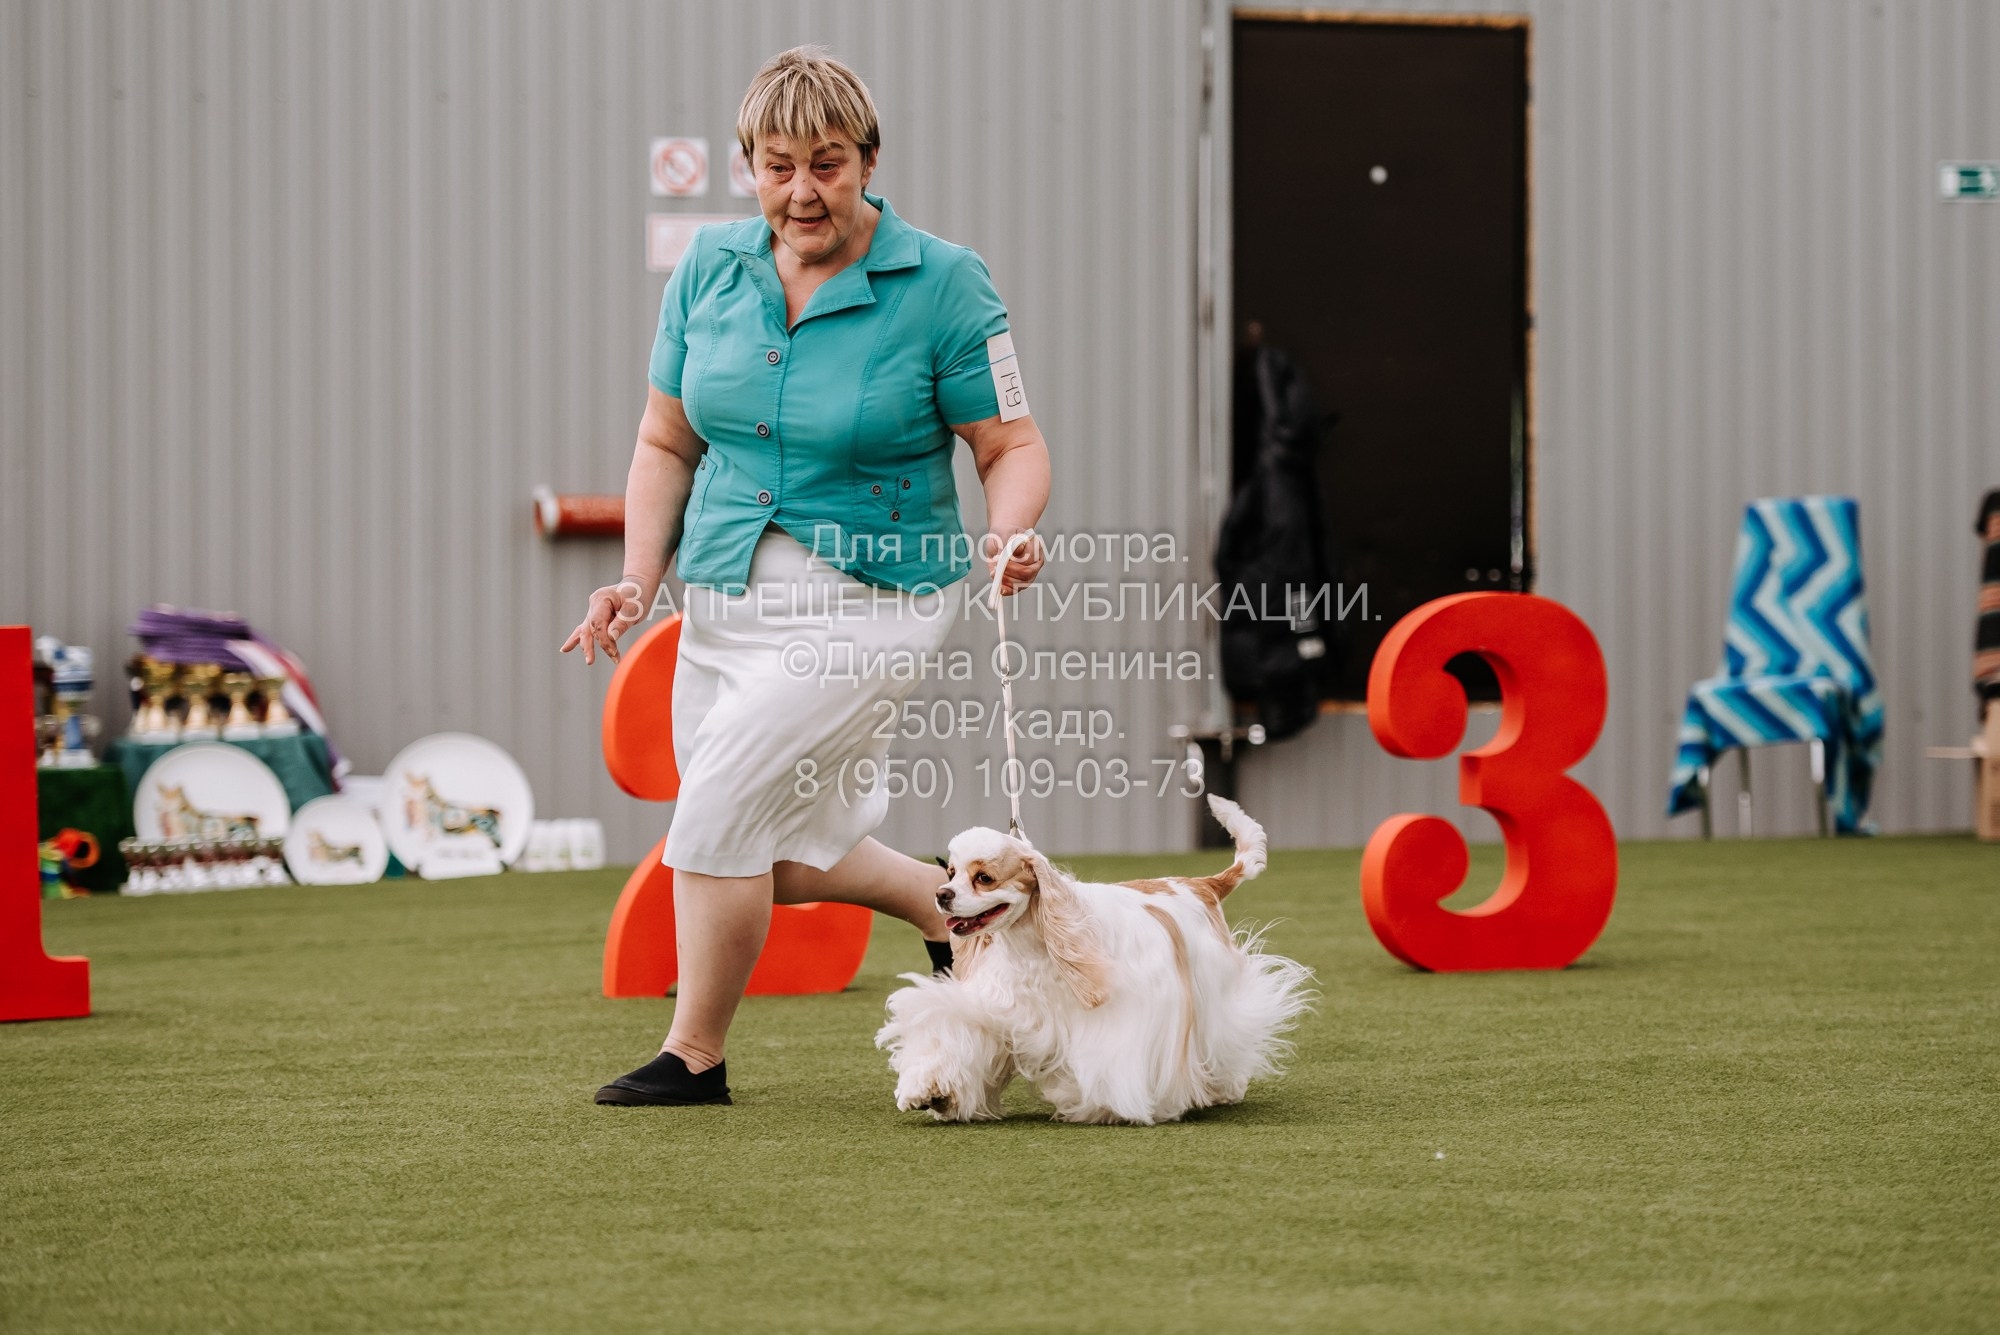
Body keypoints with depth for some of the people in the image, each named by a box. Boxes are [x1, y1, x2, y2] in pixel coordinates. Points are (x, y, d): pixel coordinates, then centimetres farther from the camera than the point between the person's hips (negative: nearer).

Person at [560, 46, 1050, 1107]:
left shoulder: (941, 283, -10)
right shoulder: (709, 267, 2)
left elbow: (1012, 446, -6)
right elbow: (667, 443, 9)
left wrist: (1007, 535, -27)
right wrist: (639, 579, -3)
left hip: (867, 597, -6)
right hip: (723, 598, 6)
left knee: (720, 810, -14)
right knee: (785, 856, 12)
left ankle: (693, 1054, 2)